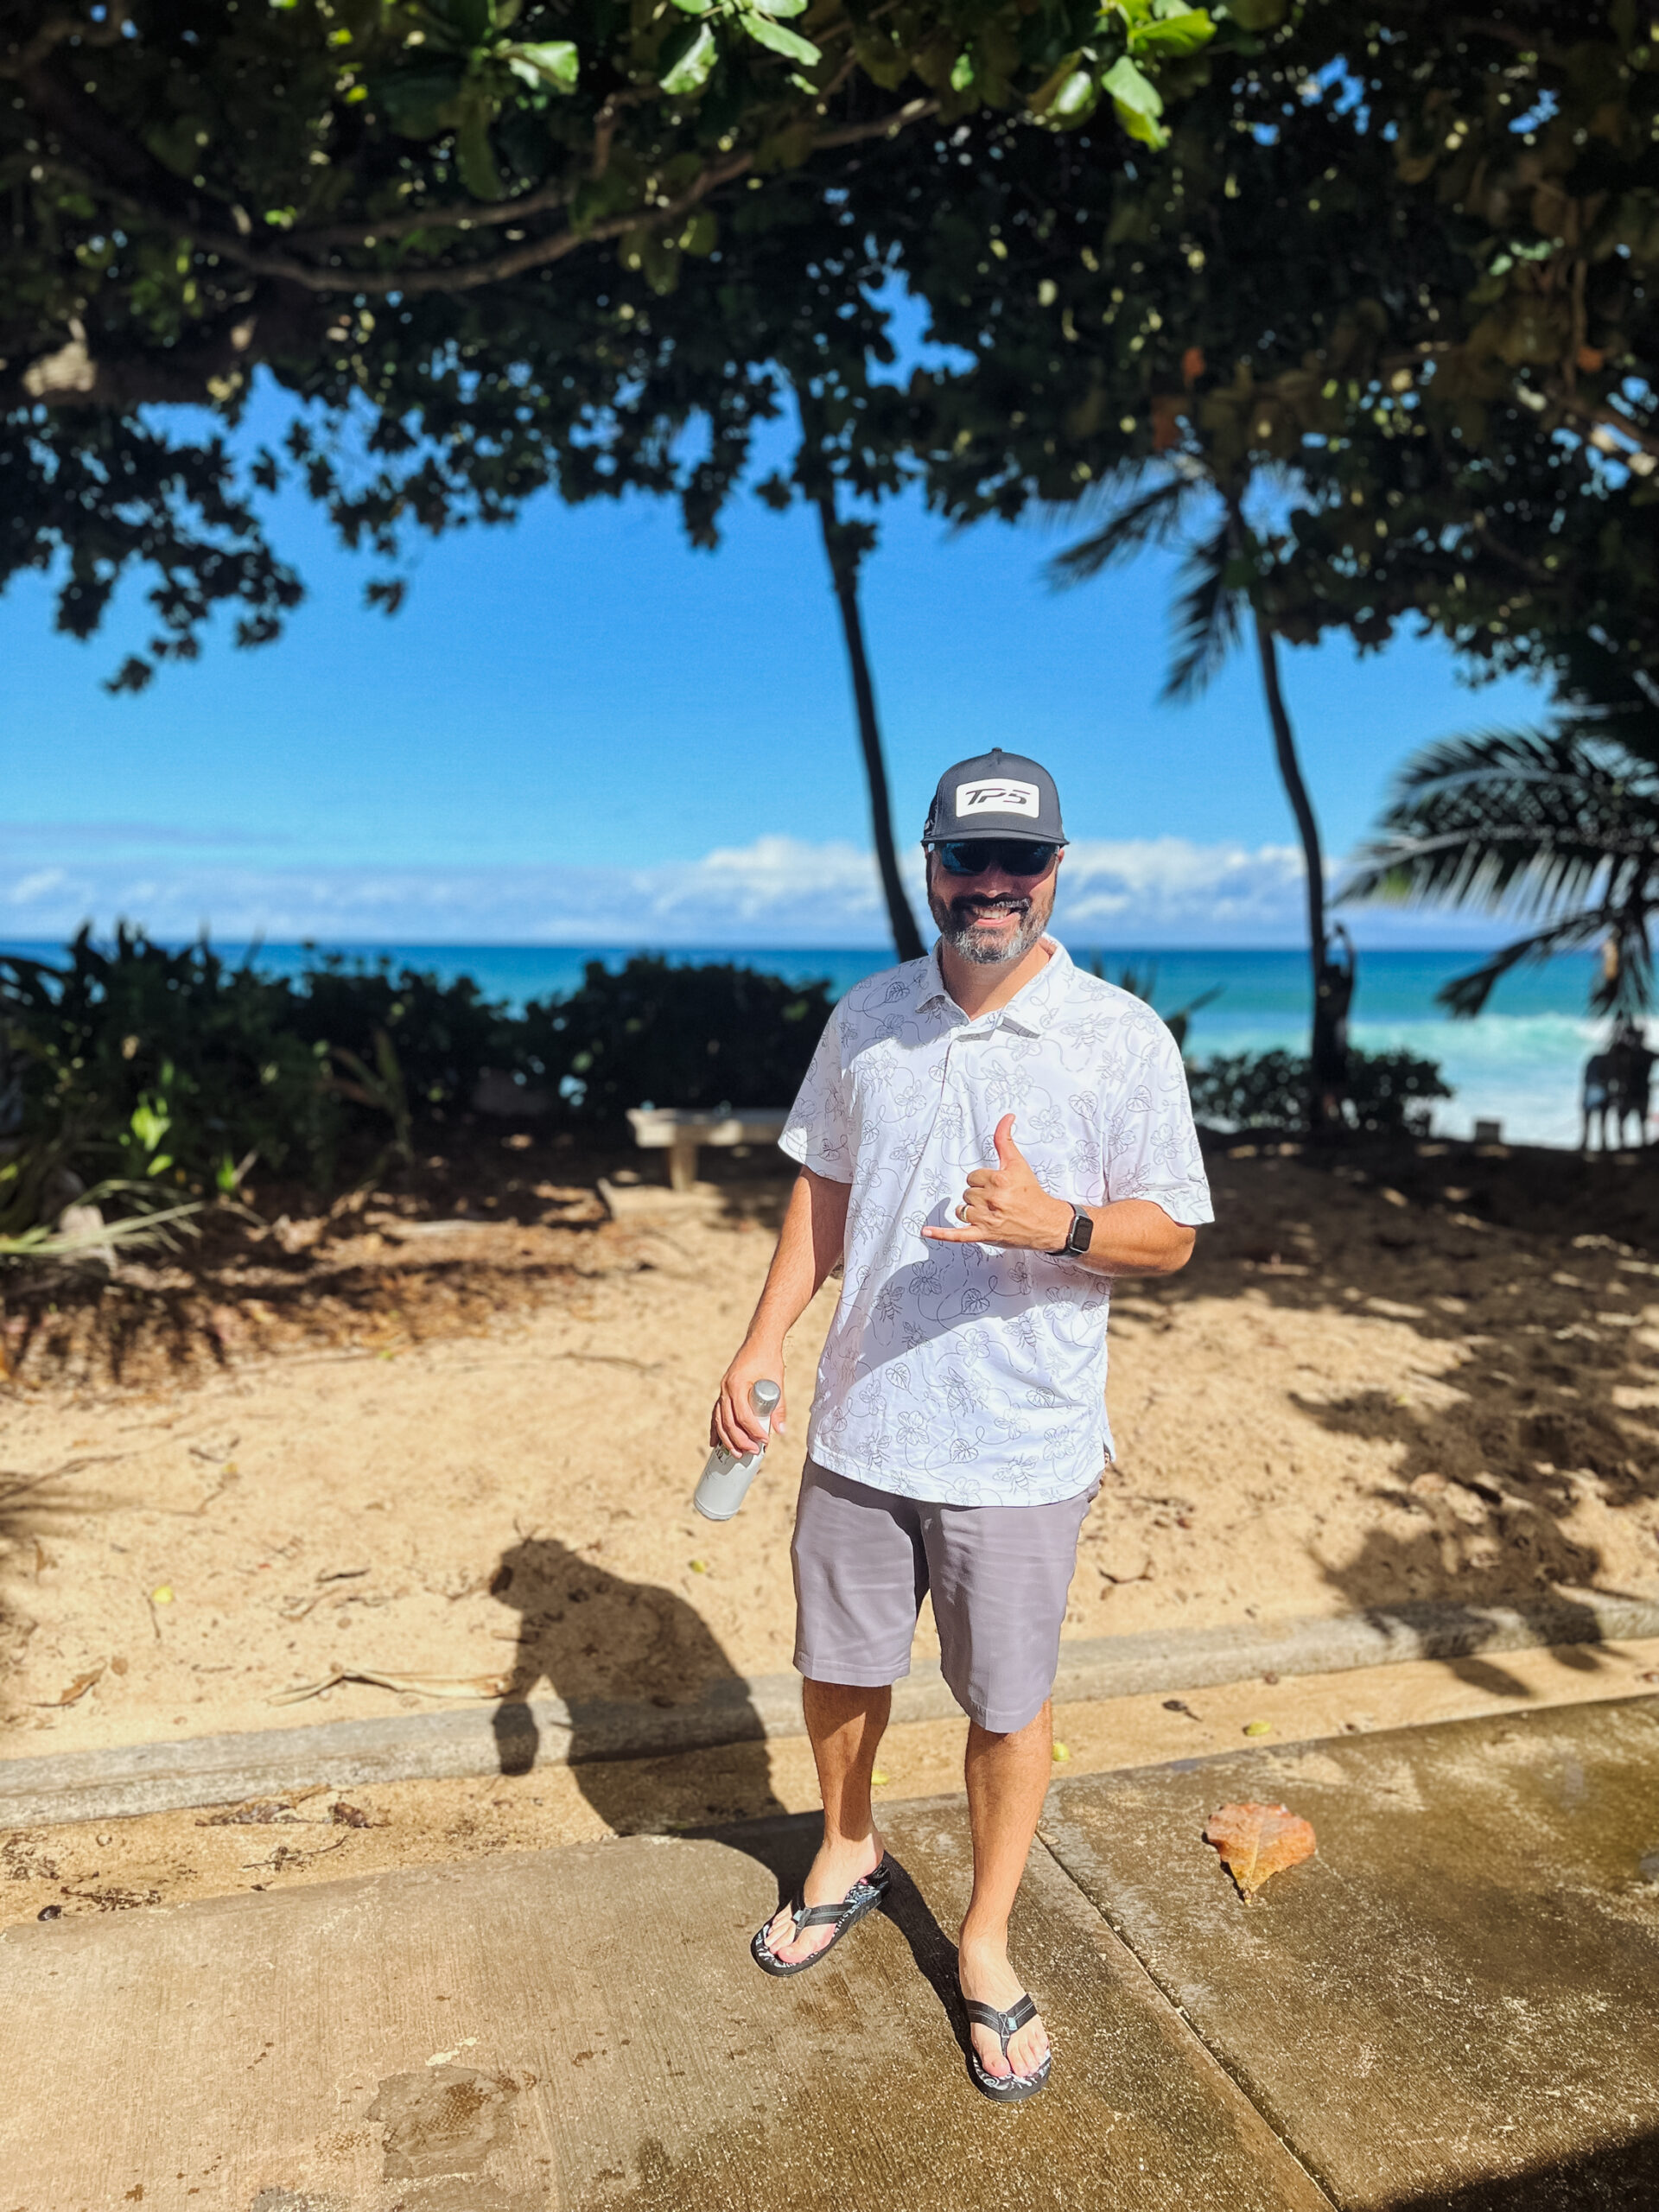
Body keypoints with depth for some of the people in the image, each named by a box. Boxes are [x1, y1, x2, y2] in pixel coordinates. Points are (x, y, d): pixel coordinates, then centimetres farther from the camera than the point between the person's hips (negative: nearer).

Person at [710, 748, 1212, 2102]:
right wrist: (764, 1342, 4)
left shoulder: (1122, 1038, -10)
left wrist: (1053, 1225, -26)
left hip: (1020, 1445, -3)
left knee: (1009, 1701, 11)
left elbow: (1173, 1234, -6)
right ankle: (849, 1855, 48)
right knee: (839, 1666, 19)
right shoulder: (867, 1020, 2)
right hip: (860, 1425, 4)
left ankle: (986, 1943, 36)